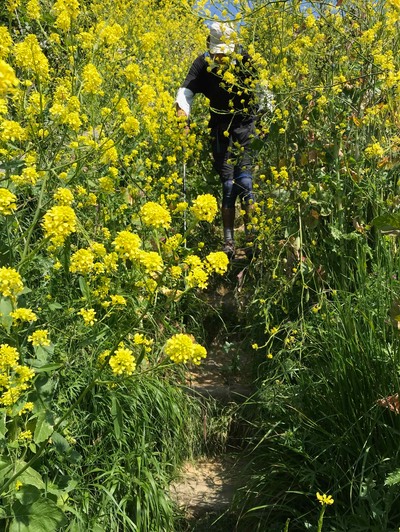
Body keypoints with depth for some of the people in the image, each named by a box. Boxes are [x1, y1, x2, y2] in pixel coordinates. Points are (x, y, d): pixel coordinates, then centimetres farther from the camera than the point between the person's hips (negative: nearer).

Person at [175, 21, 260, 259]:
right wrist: (182, 110, -34)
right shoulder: (203, 63, -5)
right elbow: (186, 90, -15)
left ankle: (252, 236, -4)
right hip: (221, 129, 1)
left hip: (245, 126, -1)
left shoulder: (245, 60, -6)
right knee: (227, 185, -1)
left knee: (245, 181, -13)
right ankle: (228, 242, 6)